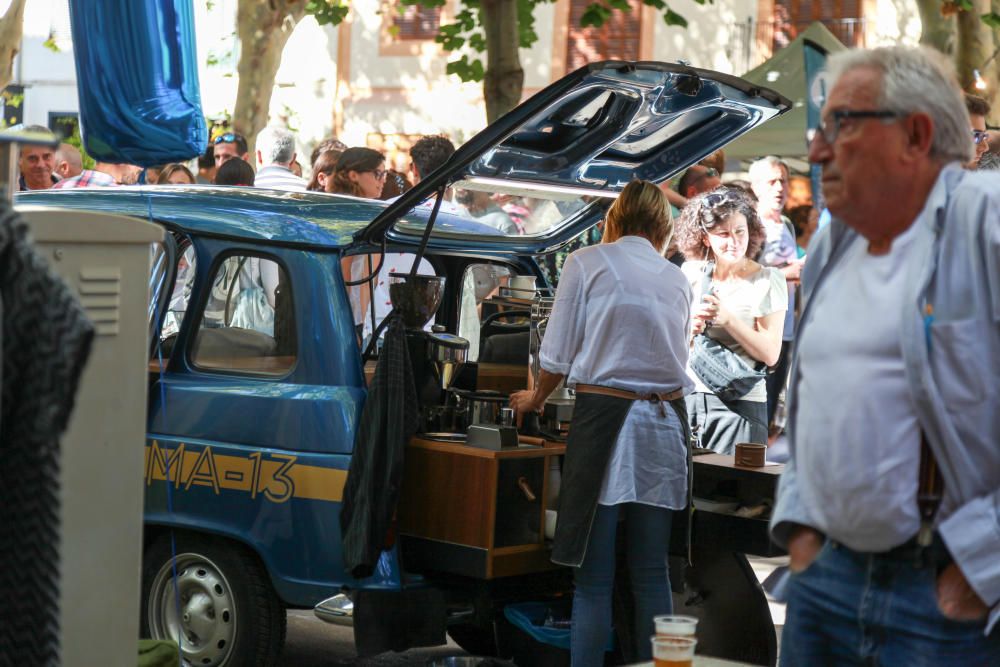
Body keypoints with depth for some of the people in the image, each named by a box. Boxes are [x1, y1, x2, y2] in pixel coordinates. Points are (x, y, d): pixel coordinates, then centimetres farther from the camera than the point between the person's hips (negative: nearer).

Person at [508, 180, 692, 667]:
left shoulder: (587, 263, 3)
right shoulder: (677, 281, 14)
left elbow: (557, 357, 2)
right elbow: (675, 357, 14)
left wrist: (534, 400, 21)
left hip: (604, 414, -4)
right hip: (666, 421, 4)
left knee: (593, 577, -2)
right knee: (652, 572, 8)